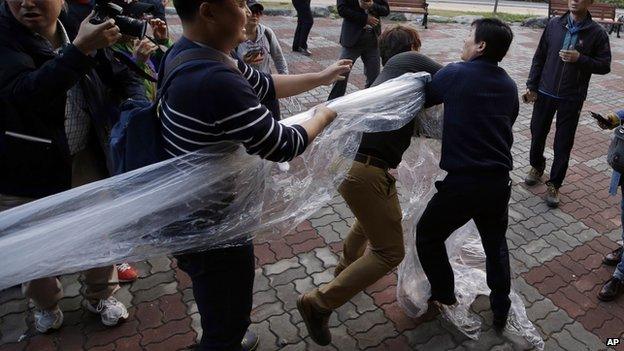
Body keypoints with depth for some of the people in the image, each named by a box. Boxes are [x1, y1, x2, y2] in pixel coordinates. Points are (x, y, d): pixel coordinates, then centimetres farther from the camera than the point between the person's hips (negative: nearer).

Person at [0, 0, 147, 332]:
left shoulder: (81, 29, -5)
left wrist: (139, 104, -17)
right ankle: (46, 303, 46)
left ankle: (100, 295, 41)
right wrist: (80, 49, -41)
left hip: (85, 158, 3)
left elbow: (121, 75, 3)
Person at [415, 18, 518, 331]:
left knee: (429, 236, 17)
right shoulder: (509, 86, 9)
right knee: (495, 243, 26)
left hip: (463, 181, -6)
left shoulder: (454, 74, -8)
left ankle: (444, 301, 29)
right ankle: (500, 312, 36)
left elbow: (422, 100, 7)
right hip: (500, 181, 6)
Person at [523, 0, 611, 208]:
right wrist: (532, 86, 0)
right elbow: (539, 57, 5)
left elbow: (605, 65, -4)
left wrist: (580, 59, -21)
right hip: (545, 93, 2)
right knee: (537, 134, 13)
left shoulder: (597, 33, -6)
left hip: (572, 99, -2)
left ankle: (554, 185, 18)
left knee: (563, 144, 3)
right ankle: (536, 167, 40)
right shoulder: (554, 25, 0)